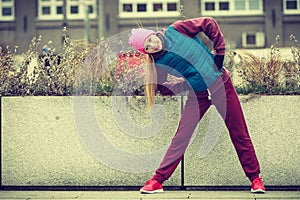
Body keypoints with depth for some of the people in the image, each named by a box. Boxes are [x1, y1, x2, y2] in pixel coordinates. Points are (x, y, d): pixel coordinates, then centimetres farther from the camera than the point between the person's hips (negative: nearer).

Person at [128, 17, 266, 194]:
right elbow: (164, 88, -2)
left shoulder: (176, 31, -11)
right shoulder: (158, 63, -6)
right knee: (181, 138, -3)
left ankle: (255, 177, 13)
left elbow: (209, 24, -6)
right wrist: (189, 83, -8)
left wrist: (219, 52, -10)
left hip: (221, 84, -1)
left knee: (240, 134, 3)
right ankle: (158, 181, 5)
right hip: (198, 95, 1)